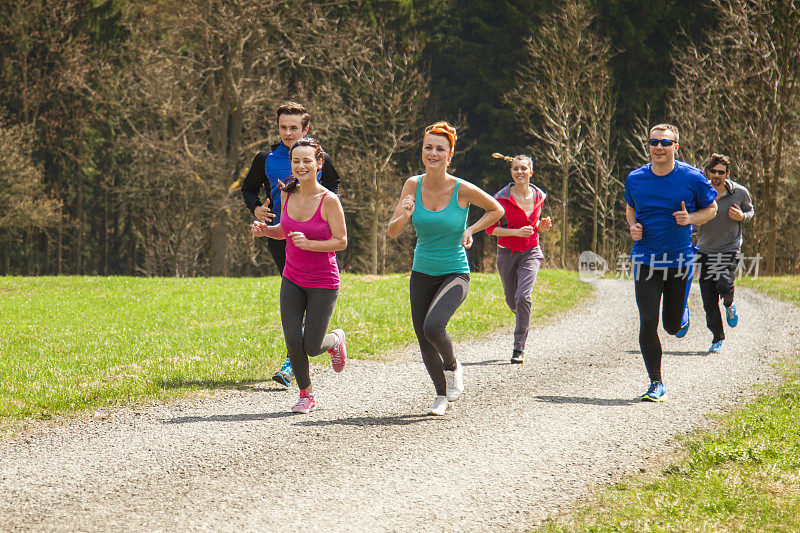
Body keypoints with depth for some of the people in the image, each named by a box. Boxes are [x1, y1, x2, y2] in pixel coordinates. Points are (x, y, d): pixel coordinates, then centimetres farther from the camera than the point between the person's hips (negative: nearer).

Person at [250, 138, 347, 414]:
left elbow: (341, 241, -13)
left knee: (311, 347, -2)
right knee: (293, 342, -4)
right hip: (292, 279, 4)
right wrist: (264, 230, -5)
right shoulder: (287, 194, -1)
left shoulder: (329, 200, -16)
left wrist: (309, 244, -27)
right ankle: (306, 394, 18)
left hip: (323, 282, -4)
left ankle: (335, 340, 34)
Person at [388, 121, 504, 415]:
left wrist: (470, 231, -9)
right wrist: (404, 215, -26)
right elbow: (392, 232, -5)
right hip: (422, 274, 4)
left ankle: (453, 367, 6)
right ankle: (441, 395, 29)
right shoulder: (413, 185, -4)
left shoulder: (463, 190, -13)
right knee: (423, 339, 5)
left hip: (455, 274, -4)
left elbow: (496, 210, 5)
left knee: (433, 326, -26)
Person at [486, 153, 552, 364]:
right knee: (512, 300, 12)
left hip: (531, 252, 0)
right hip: (507, 252, 0)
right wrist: (517, 232, -20)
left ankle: (519, 348, -14)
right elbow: (491, 228, -9)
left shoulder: (538, 196, 2)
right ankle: (524, 318, 51)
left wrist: (541, 226, -5)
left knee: (523, 296, -18)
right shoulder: (502, 198, -10)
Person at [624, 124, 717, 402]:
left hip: (680, 260, -1)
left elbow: (711, 209, 7)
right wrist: (633, 226, -2)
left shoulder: (692, 178, -5)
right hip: (646, 260, 1)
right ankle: (656, 383, 3)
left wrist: (690, 218, -13)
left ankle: (679, 314, 44)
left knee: (672, 326, 5)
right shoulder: (635, 179, 1)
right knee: (648, 322, -8)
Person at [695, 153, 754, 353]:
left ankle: (729, 305, 12)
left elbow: (750, 210, 13)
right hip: (705, 252, 2)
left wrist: (742, 217, -10)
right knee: (709, 301, -1)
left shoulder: (740, 193, -5)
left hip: (730, 249, -2)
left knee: (723, 285, -24)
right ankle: (717, 338, 17)